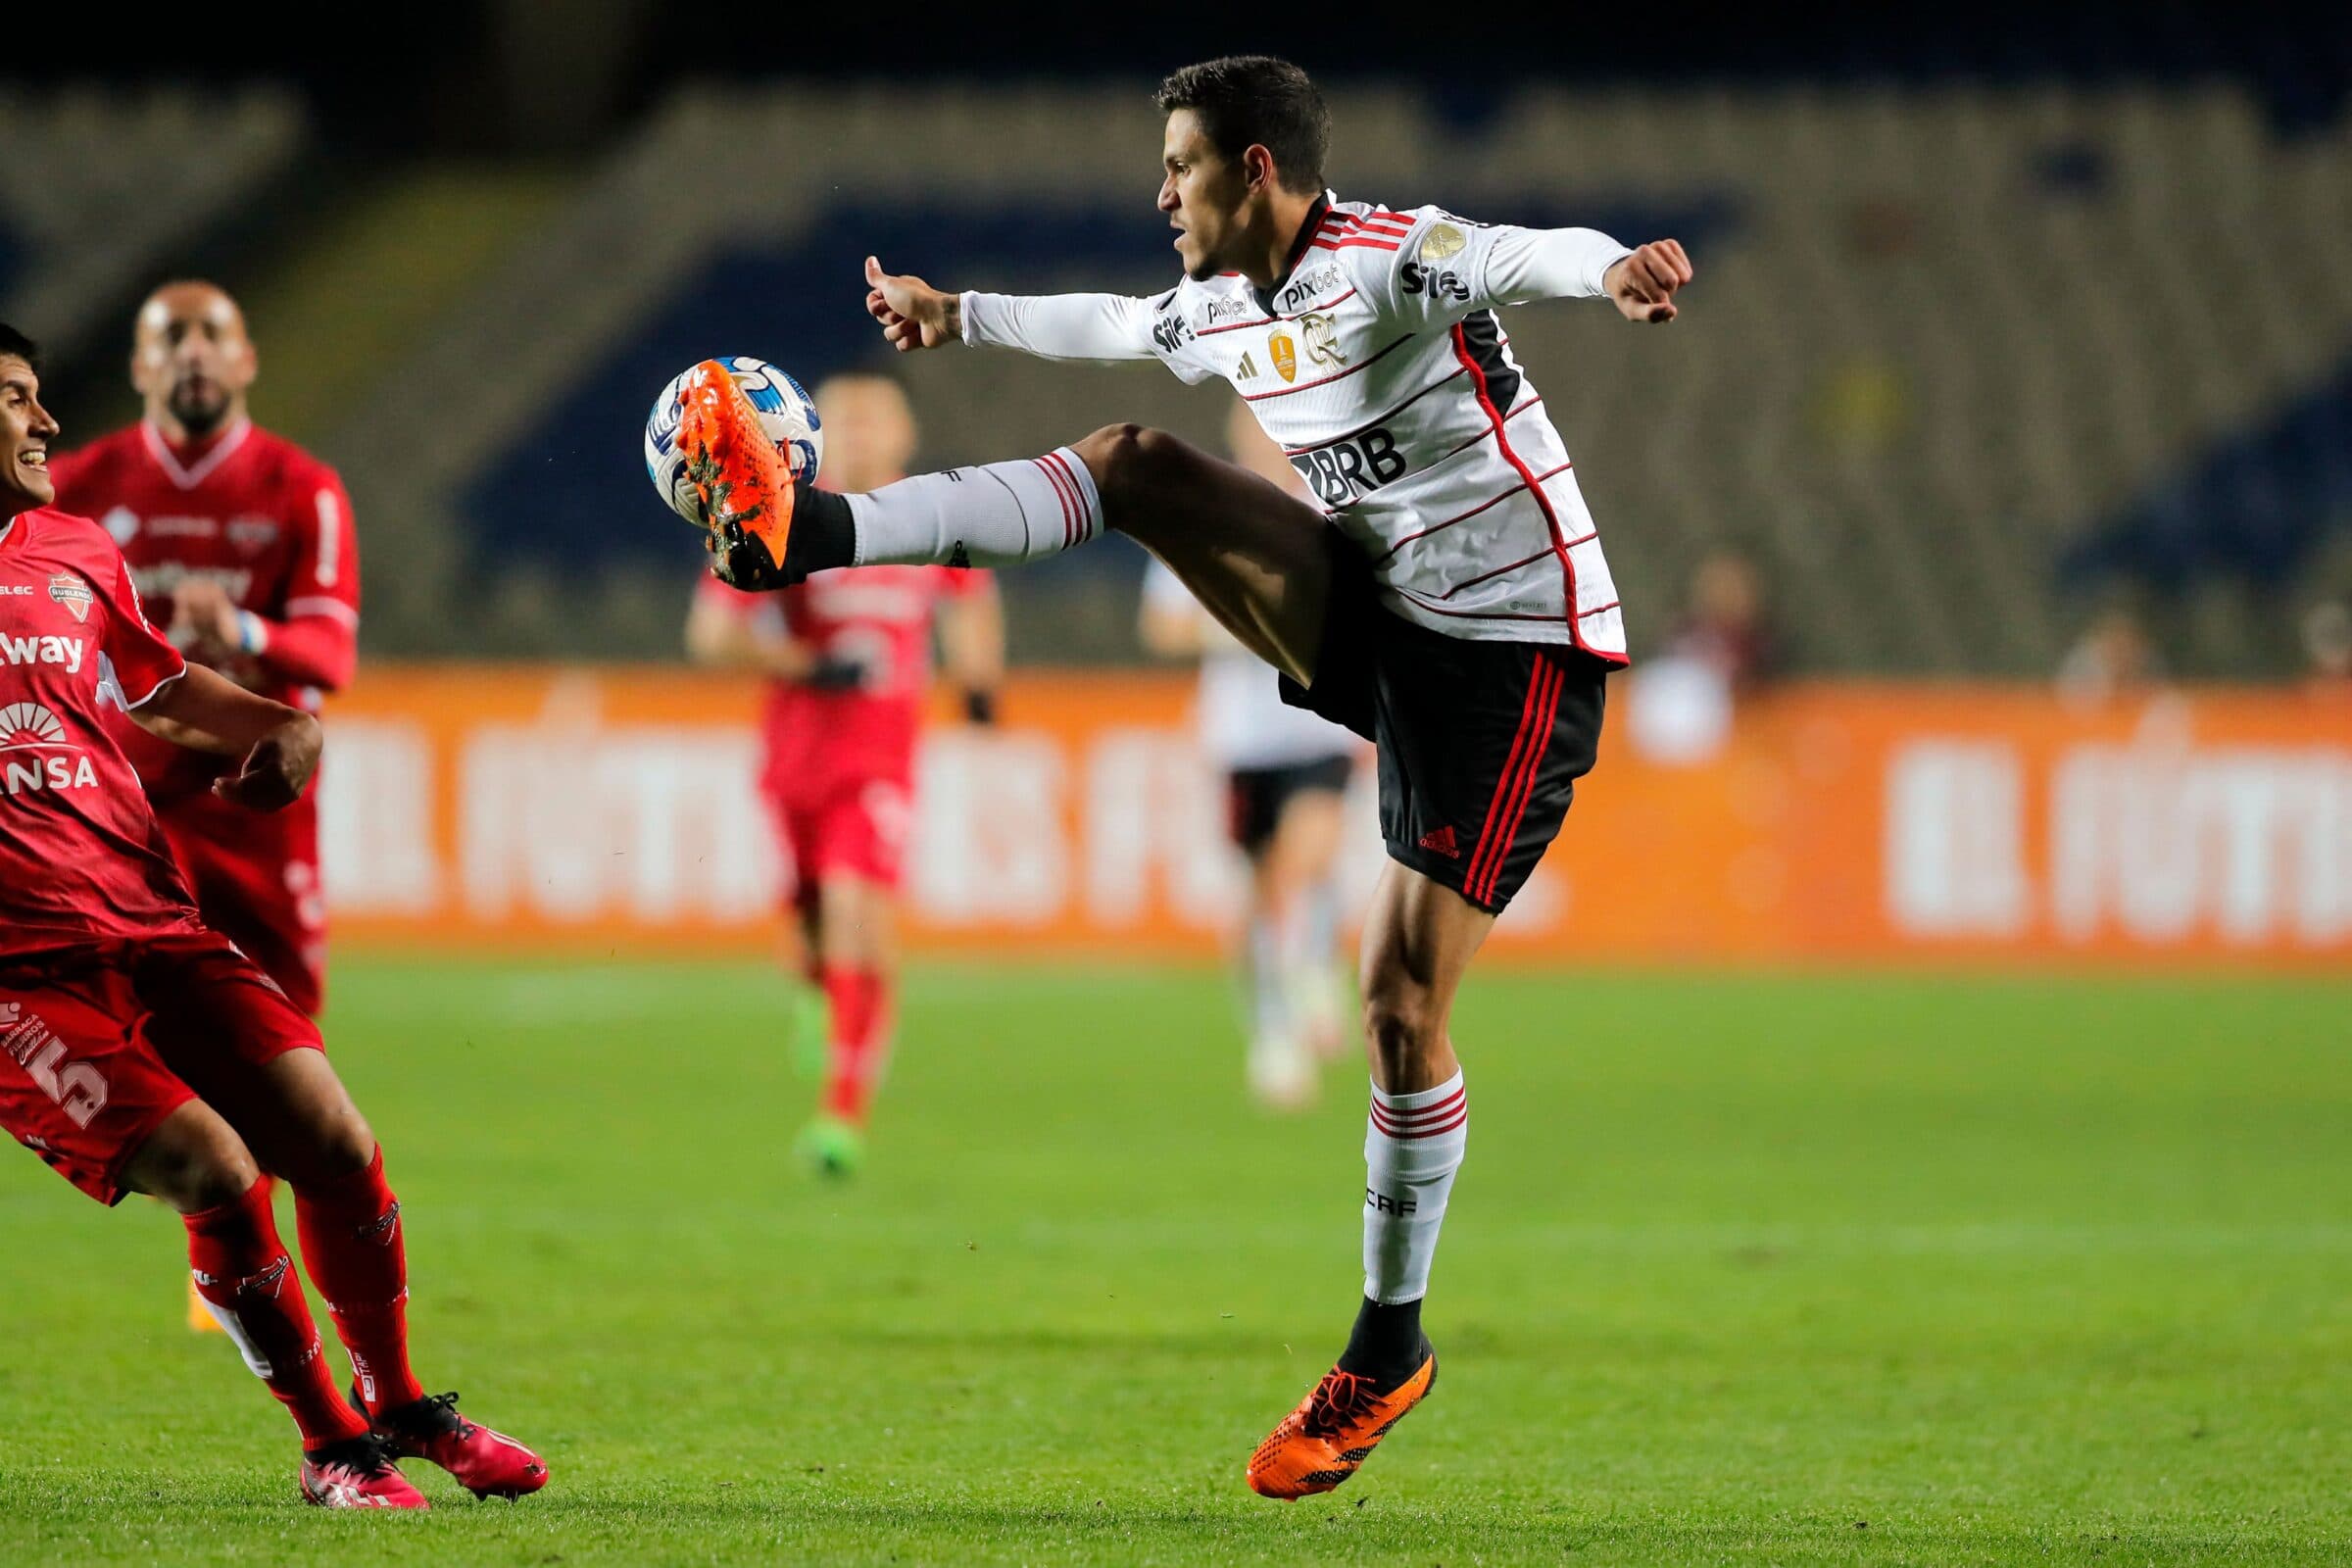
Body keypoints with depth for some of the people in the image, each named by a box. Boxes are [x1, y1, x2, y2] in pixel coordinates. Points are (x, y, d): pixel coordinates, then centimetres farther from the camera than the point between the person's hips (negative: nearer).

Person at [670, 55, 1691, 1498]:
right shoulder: (1218, 311, 9)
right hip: (1380, 617, 8)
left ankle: (1388, 1353, 6)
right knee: (1137, 462, -6)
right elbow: (1114, 326, 31)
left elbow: (1511, 256, -39)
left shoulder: (1387, 261, -19)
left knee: (1403, 1009, -9)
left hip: (1515, 653, -8)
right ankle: (806, 533, -14)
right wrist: (963, 316, 44)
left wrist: (1612, 269, -61)